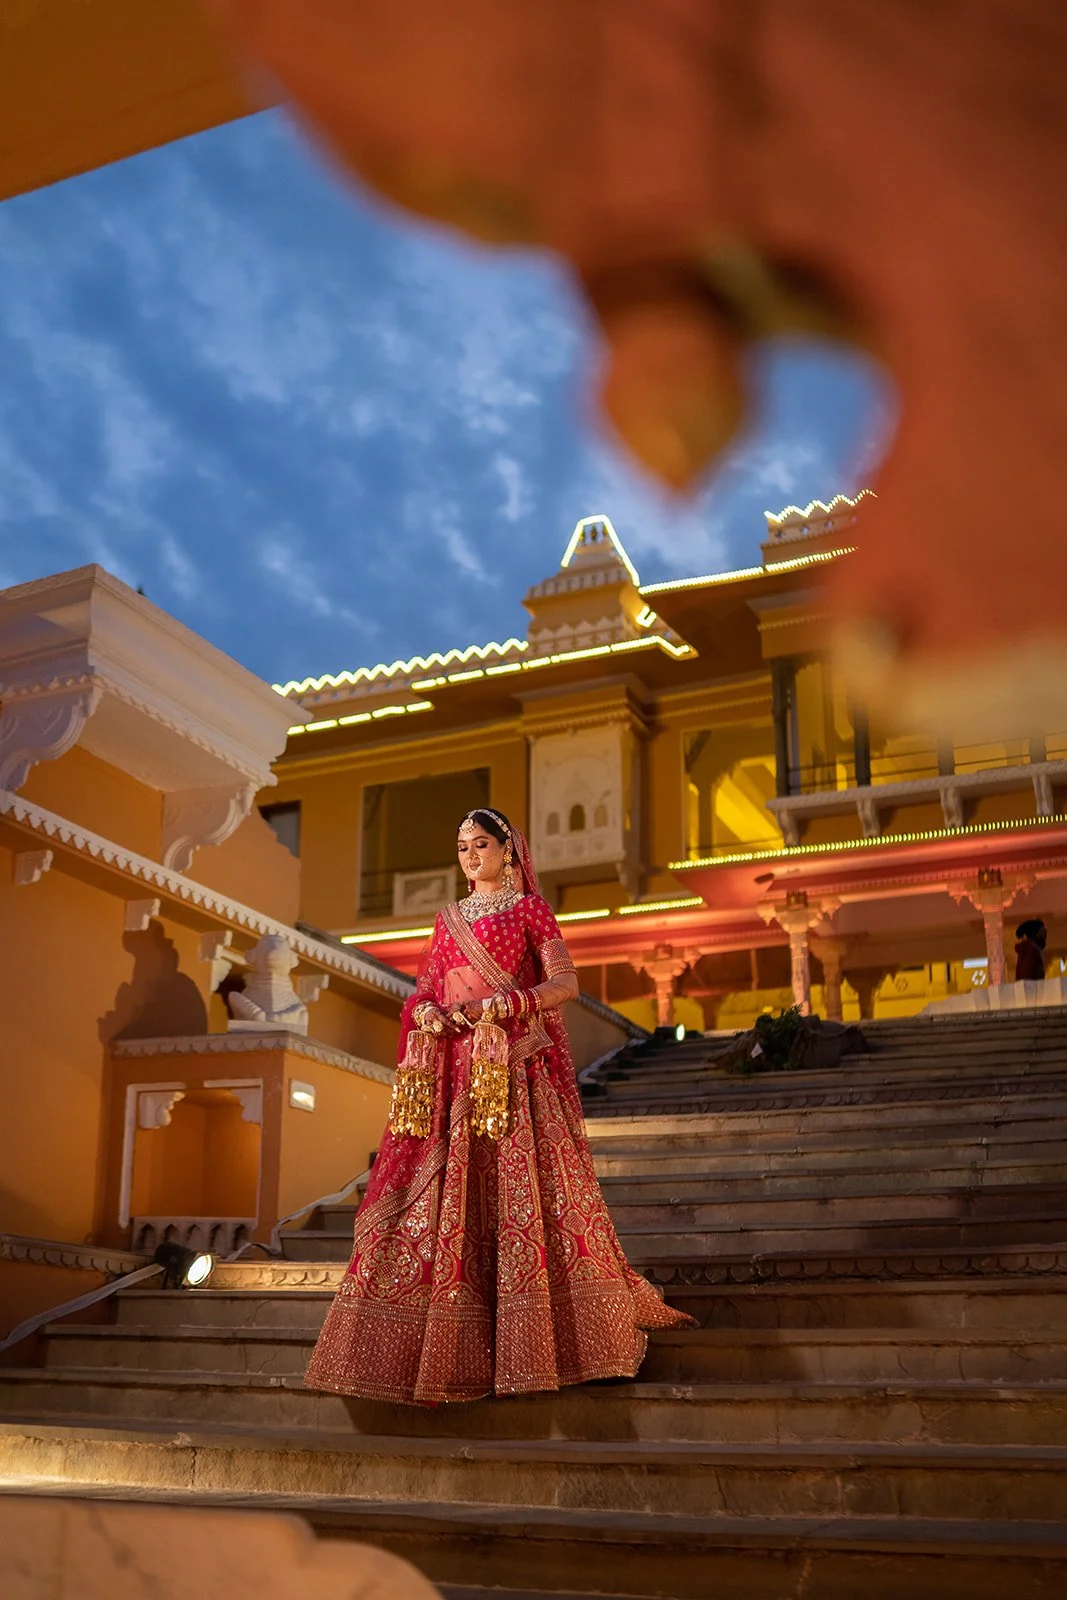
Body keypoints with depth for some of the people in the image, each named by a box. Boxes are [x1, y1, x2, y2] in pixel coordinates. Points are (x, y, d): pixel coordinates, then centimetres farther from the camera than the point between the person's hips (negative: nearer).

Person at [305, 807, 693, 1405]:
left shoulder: (530, 908, 6)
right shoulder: (449, 919, 21)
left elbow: (566, 982, -3)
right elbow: (424, 992, 18)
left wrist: (502, 1006, -14)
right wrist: (429, 1015, -5)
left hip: (517, 1067, -5)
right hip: (454, 1069, 5)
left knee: (523, 1191, -10)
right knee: (444, 1194, -1)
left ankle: (537, 1341, -4)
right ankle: (439, 1350, 2)